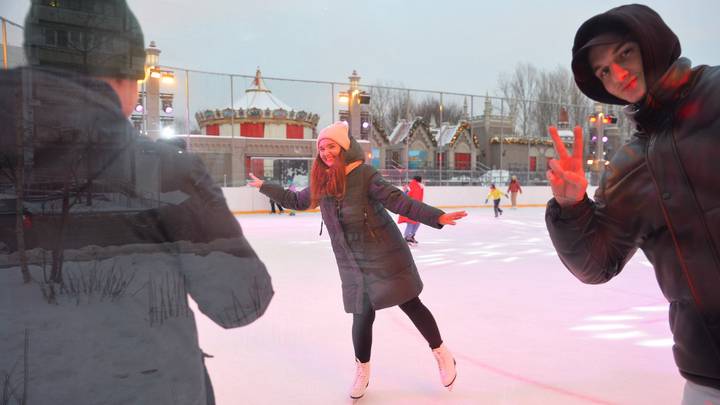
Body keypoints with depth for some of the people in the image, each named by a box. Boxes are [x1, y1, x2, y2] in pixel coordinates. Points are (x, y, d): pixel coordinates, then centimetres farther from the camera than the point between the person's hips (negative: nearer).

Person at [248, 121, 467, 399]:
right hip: (353, 264, 4)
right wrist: (264, 186, 29)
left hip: (385, 255, -4)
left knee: (410, 305, 4)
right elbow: (296, 201, 23)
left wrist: (437, 217, -29)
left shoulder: (364, 174, -12)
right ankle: (362, 371, 29)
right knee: (362, 316, 5)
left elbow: (398, 201, -19)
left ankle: (442, 354, 27)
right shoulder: (321, 181, 5)